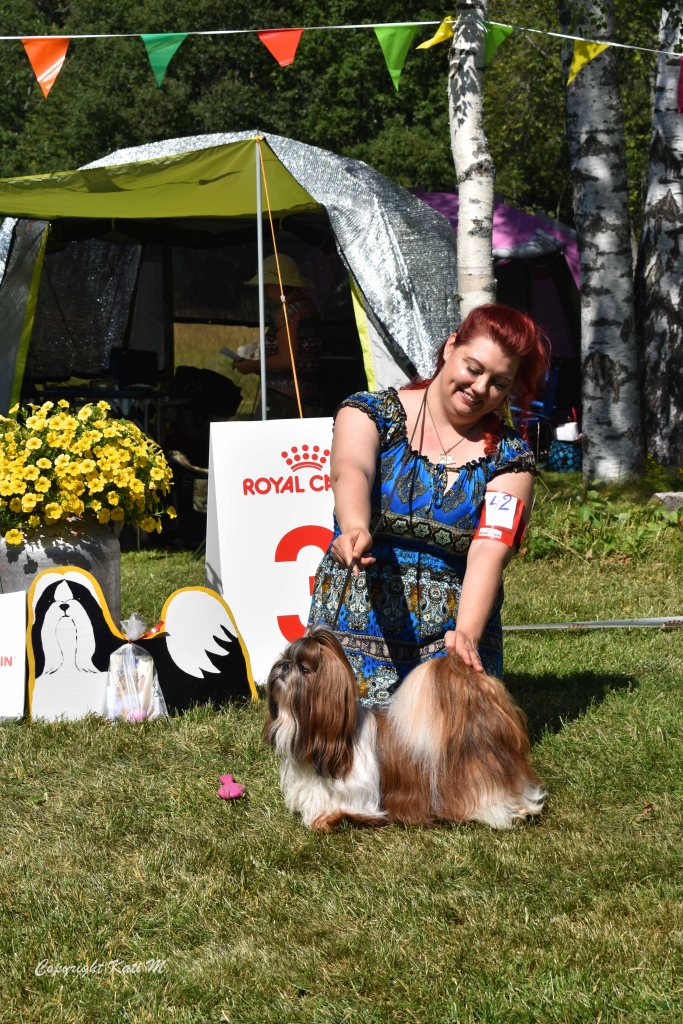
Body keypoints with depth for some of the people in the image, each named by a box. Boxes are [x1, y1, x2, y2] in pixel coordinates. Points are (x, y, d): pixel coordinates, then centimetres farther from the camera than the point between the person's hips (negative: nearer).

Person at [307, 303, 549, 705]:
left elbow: (489, 552, -11)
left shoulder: (508, 456, 3)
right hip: (357, 625, -1)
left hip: (454, 631, 1)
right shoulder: (372, 413, 0)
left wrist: (466, 634, -28)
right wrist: (354, 529, -45)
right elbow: (350, 472, -22)